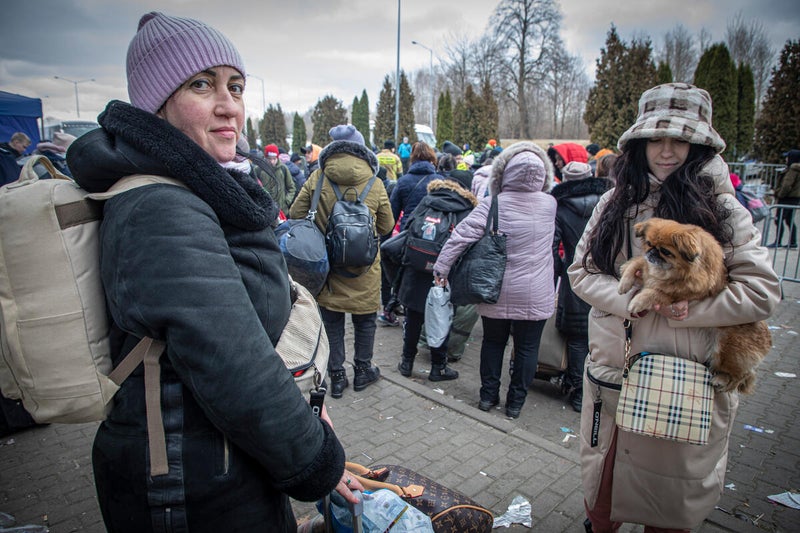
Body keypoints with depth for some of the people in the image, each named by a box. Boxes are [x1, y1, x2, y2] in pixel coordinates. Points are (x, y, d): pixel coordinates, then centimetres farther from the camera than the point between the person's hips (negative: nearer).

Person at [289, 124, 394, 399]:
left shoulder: (317, 178, -8)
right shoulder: (374, 183, -8)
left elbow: (295, 214, -3)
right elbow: (387, 226, 1)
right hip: (364, 268, 0)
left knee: (331, 321, 15)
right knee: (364, 319, 17)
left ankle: (336, 376, 24)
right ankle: (362, 370, 30)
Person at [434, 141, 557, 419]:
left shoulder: (493, 204, -13)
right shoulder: (549, 204, -4)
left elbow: (462, 235, -18)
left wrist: (441, 266, -12)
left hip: (497, 291, 0)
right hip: (535, 296, 1)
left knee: (493, 342, 17)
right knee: (527, 347, 13)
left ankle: (488, 395, 28)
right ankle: (516, 401, 23)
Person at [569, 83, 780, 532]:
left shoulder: (720, 207, -4)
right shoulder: (618, 202, 4)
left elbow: (762, 292, -8)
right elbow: (582, 271, 0)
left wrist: (686, 308, -19)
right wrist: (638, 299, -15)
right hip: (613, 369, 2)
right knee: (602, 484, 18)